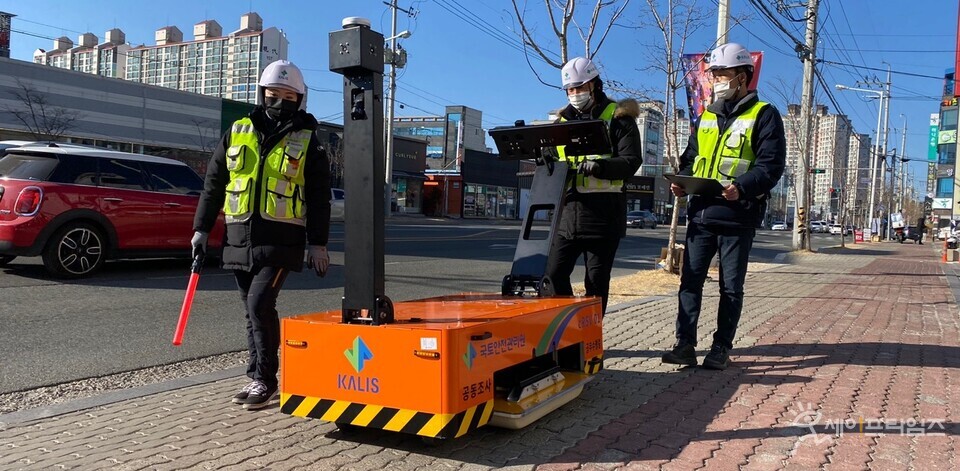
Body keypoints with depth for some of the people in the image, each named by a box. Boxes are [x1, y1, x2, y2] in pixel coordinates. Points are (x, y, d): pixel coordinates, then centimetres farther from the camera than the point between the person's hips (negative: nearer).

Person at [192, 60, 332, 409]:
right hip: (240, 239, 4)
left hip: (281, 241, -4)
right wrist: (202, 228, 10)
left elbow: (319, 197, 2)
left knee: (259, 305, -14)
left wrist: (318, 243, -2)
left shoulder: (307, 143, 2)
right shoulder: (237, 133, 10)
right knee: (255, 312, 10)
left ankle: (264, 379, -1)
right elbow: (213, 184, 14)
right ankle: (259, 379, 21)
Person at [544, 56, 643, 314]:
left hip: (603, 213, -5)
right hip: (569, 211, 5)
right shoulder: (564, 120, 18)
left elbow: (631, 161, -9)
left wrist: (600, 166, -27)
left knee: (596, 281, 4)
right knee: (554, 274, 2)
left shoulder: (618, 118, 2)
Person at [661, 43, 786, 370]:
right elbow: (691, 157, 20)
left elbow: (772, 165, -9)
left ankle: (721, 348, 15)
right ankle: (685, 344, 8)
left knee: (731, 286, 6)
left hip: (737, 216, -5)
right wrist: (682, 181, 0)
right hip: (701, 213, 5)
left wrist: (742, 187, -26)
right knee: (690, 279, 2)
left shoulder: (763, 115, -1)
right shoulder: (707, 116, 16)